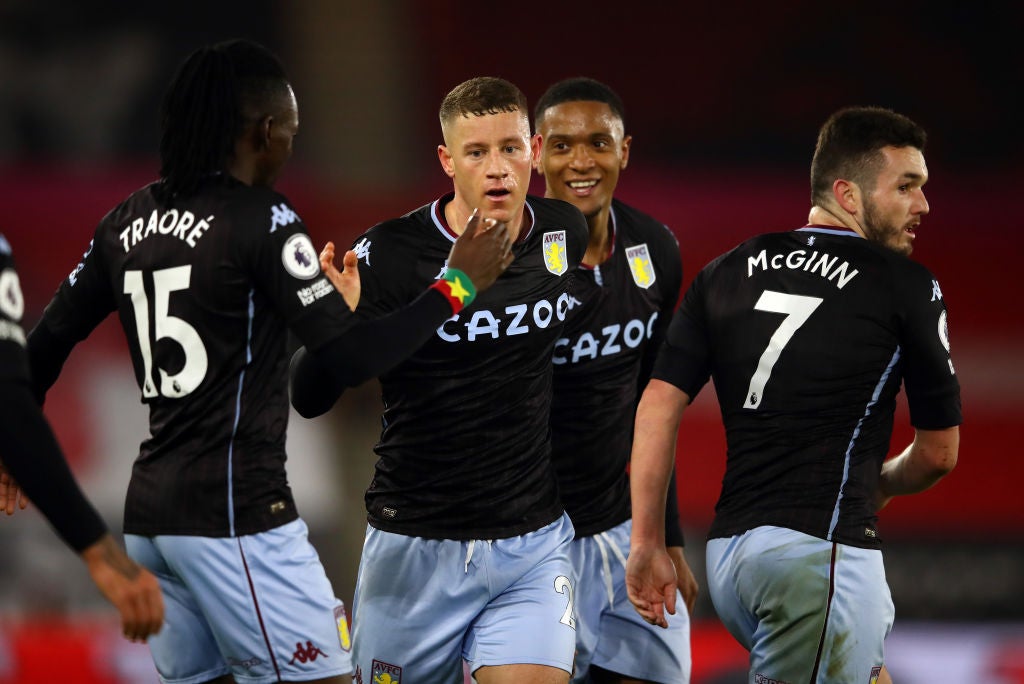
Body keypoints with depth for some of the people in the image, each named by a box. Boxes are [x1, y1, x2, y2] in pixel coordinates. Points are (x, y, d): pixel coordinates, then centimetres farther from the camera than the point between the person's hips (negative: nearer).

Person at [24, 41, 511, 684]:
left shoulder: (129, 222, 9)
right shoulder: (260, 220, -11)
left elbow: (47, 342, 15)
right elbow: (350, 360, -15)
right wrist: (456, 286, -6)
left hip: (151, 510, 8)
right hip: (235, 512, -8)